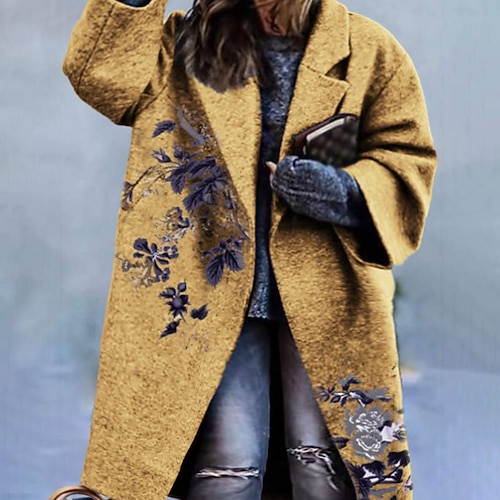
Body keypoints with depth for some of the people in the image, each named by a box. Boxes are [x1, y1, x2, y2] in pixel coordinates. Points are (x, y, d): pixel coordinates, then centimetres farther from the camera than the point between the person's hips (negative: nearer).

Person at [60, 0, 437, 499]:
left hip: (327, 295, 0)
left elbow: (408, 159, 6)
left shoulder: (369, 50, 8)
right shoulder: (188, 44, 12)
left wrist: (345, 191, -12)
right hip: (220, 291, 0)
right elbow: (100, 74, -2)